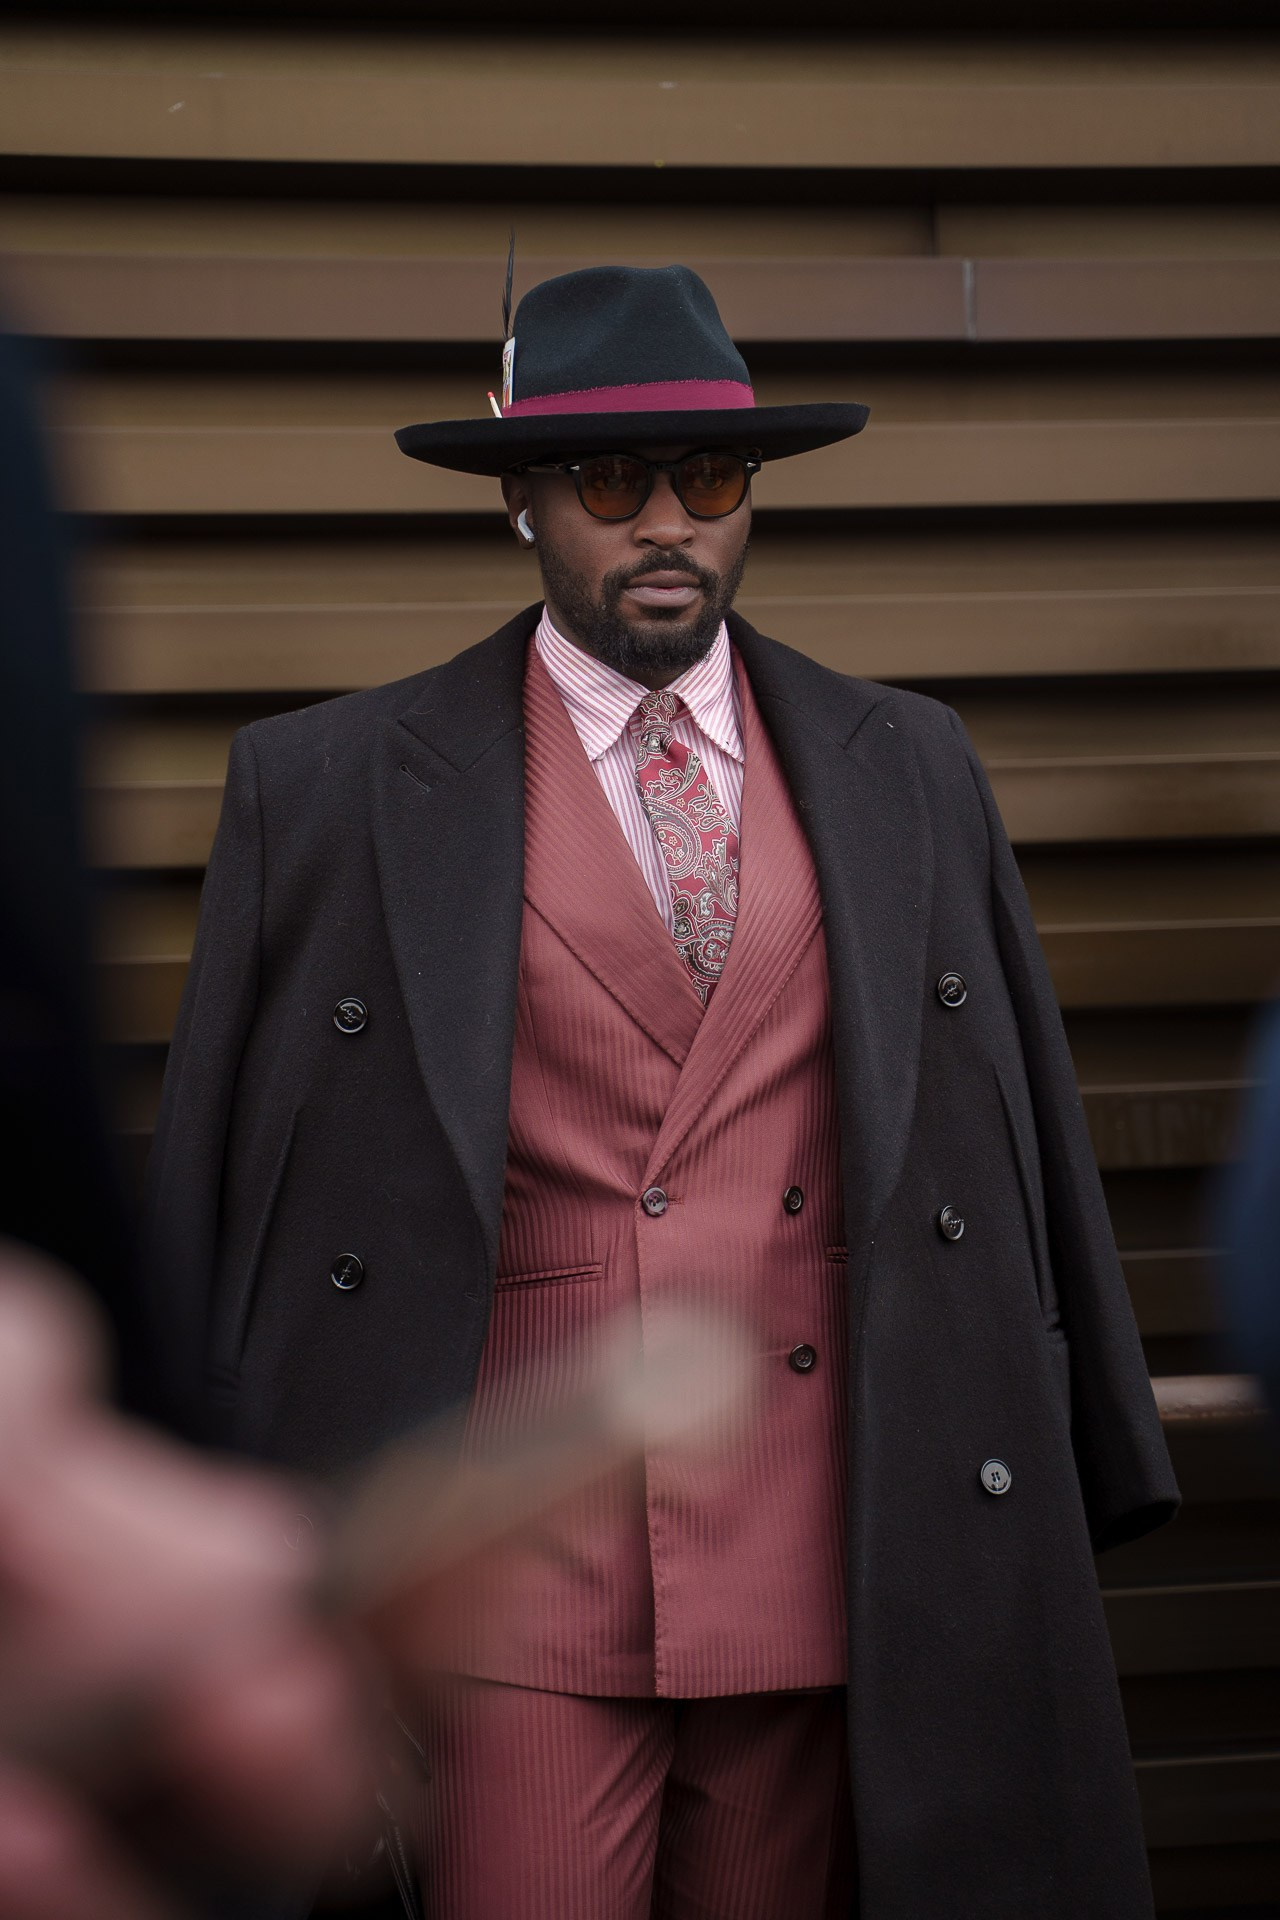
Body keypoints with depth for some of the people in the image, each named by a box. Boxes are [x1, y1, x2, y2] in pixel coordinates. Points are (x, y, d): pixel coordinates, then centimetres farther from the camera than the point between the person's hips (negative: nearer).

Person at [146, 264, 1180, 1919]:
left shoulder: (907, 775, 10)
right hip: (521, 1582, -2)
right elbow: (204, 1190, 4)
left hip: (830, 1571, 2)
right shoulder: (322, 789, 2)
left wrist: (1077, 1479, 15)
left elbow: (1031, 1138, 14)